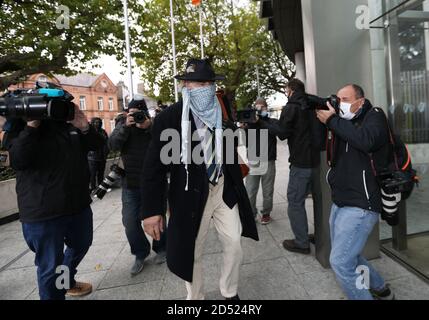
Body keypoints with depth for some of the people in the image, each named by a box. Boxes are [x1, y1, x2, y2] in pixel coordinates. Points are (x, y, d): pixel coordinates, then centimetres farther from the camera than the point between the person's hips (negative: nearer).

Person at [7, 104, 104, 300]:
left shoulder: (70, 123, 8)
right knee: (50, 266, 5)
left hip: (79, 205, 6)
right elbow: (18, 161, -20)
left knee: (81, 245, 26)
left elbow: (97, 145, 4)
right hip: (42, 212, -6)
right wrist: (32, 126, -26)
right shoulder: (23, 127, -6)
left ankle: (66, 282, 52)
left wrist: (85, 127, -14)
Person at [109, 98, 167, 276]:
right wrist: (125, 126, -22)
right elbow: (113, 145, -9)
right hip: (130, 183, 2)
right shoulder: (123, 124, 5)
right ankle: (140, 254, 24)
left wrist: (150, 127, -24)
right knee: (130, 221, 3)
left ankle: (160, 248, 32)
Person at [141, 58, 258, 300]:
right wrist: (152, 209, -14)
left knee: (234, 244, 12)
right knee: (192, 252, 11)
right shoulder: (170, 117, -11)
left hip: (225, 190, 4)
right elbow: (155, 165, -12)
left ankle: (230, 293, 38)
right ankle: (195, 297, 38)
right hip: (192, 194, -4)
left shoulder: (222, 110, 3)